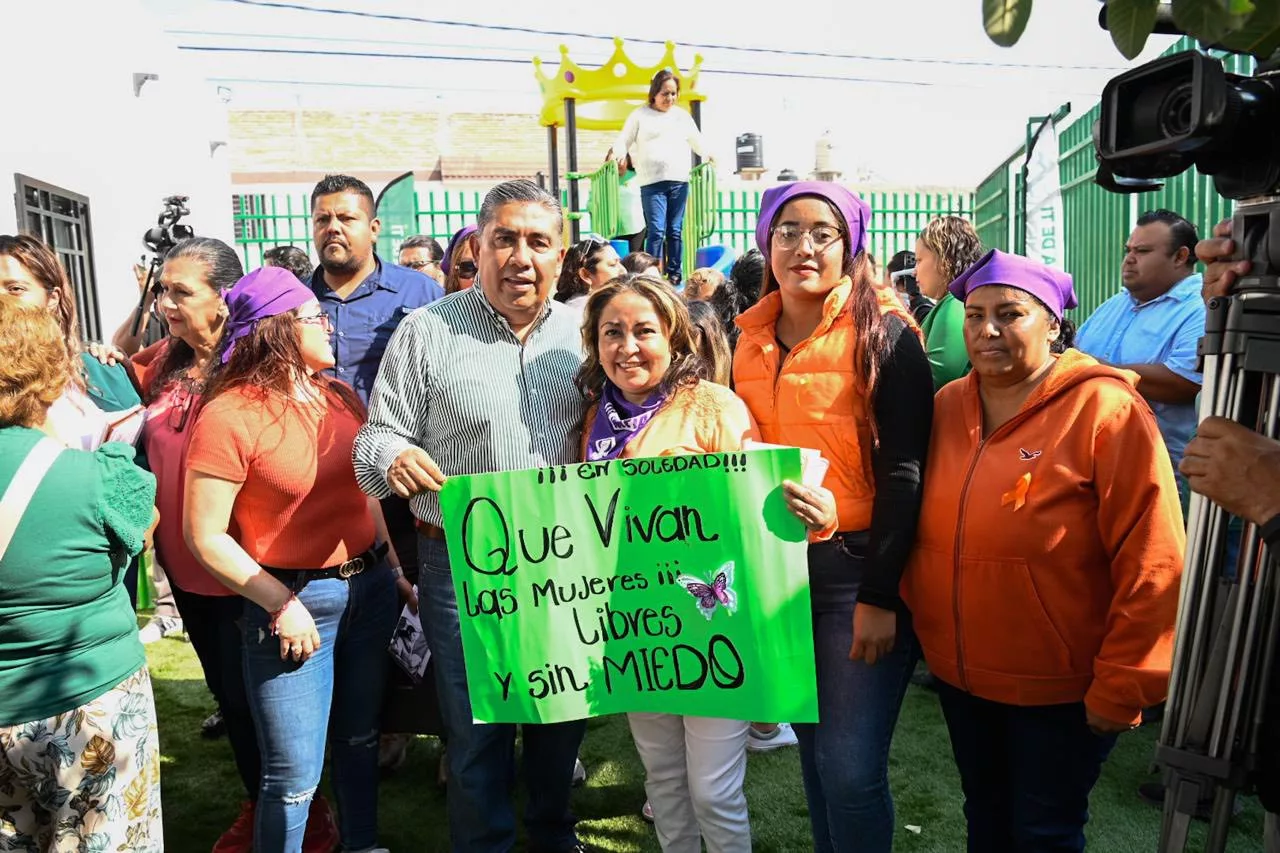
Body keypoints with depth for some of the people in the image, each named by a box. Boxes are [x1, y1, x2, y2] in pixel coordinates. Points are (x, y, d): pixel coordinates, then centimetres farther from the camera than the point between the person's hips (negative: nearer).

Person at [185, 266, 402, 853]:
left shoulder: (342, 398, 6)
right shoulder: (229, 415, -14)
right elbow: (204, 534, -13)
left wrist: (398, 572, 11)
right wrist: (281, 604, -15)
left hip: (370, 588, 6)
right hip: (293, 600, -6)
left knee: (361, 739, 20)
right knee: (294, 775, 2)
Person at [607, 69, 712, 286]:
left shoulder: (683, 116, 17)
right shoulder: (640, 115, 7)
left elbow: (697, 142, 22)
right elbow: (625, 140, 8)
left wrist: (709, 155, 4)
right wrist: (616, 152, -13)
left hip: (679, 181, 4)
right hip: (652, 182, -4)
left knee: (675, 230, 6)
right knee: (656, 231, -11)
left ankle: (674, 275, 12)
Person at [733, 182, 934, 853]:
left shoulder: (882, 332, -7)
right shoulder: (750, 338, 8)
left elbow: (904, 470, -11)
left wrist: (880, 595, -15)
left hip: (858, 568, -5)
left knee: (850, 768, -3)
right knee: (813, 748, 16)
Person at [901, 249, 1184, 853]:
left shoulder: (1105, 408, -15)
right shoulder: (947, 407, 0)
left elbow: (1150, 565, -17)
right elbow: (922, 529, 7)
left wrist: (1120, 688, -15)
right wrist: (918, 619, 1)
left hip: (1060, 689, -5)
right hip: (959, 675, 5)